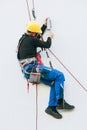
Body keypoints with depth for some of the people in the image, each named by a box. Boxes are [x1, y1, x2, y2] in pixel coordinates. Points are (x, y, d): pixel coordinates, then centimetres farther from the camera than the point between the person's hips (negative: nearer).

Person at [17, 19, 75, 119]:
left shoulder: (23, 38, 20)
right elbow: (47, 45, 1)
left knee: (54, 83, 6)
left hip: (28, 71, 10)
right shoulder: (32, 40, -8)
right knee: (59, 75, -11)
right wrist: (50, 37, 22)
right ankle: (60, 101, -11)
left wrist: (45, 25, 41)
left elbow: (37, 37, 36)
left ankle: (51, 107, -1)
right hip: (33, 67, -10)